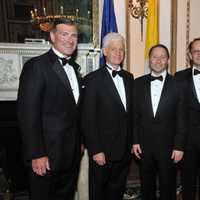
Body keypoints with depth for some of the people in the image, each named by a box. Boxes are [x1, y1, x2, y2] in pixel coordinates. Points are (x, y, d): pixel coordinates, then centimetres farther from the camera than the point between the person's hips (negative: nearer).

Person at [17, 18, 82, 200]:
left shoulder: (74, 67, 10)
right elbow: (28, 114, -17)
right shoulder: (36, 66, -14)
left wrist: (79, 143, 12)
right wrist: (36, 155, -18)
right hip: (47, 154, -7)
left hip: (72, 153, 7)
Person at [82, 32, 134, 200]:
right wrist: (96, 150, -15)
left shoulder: (129, 77, 8)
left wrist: (132, 142, 9)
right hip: (102, 150, -5)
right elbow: (89, 119, -14)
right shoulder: (93, 79, -11)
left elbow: (130, 111, 11)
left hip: (125, 149, 5)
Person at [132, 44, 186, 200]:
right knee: (147, 186, 18)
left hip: (168, 146, -1)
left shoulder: (177, 85, -4)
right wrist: (135, 141, -1)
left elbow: (181, 119, -4)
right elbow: (134, 114, 2)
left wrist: (179, 146, -6)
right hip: (144, 145, 2)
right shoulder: (139, 83, 2)